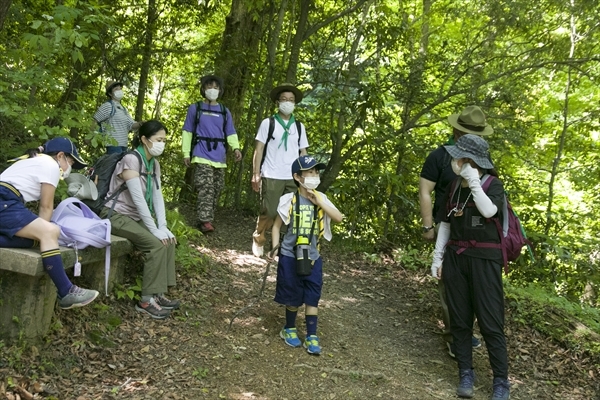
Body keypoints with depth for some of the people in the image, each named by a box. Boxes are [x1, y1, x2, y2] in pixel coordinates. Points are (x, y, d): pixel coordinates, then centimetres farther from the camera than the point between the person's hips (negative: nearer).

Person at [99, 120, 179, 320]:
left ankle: (159, 293, -4)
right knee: (156, 244, -23)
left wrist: (163, 226, -11)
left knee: (169, 241, -9)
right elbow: (138, 198, -24)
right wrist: (155, 230, -24)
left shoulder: (154, 163, 7)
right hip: (116, 215, -8)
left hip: (135, 216, 8)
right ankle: (147, 300, -16)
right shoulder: (131, 160, -20)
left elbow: (158, 196, 2)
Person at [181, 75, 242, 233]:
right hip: (202, 156, -4)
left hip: (220, 157, 4)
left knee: (216, 190, 6)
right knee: (206, 189, -18)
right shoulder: (195, 108, 8)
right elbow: (187, 132, 9)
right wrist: (186, 153, 1)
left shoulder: (225, 112, 15)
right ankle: (205, 221, -23)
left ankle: (205, 220, 16)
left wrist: (236, 148, -8)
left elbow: (230, 133, 12)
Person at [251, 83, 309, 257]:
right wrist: (255, 174, -6)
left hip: (293, 178, 3)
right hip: (271, 177, -3)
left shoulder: (299, 127, 13)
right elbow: (259, 149, 0)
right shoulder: (267, 123, 2)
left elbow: (303, 152, 14)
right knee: (269, 212, 0)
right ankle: (258, 241, 20)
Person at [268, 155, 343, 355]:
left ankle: (311, 336, 12)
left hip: (312, 257, 3)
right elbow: (277, 225, -3)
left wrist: (320, 203, -16)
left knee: (312, 297, 4)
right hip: (290, 256, -3)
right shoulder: (289, 200, -10)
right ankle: (289, 329, 30)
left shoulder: (321, 199, 0)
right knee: (293, 296, 9)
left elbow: (339, 218, -10)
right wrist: (274, 247, -14)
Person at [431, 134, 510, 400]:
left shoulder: (492, 184, -6)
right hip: (455, 258, 5)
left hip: (484, 259, -5)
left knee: (490, 322, -3)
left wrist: (473, 182, -19)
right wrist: (438, 257, 9)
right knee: (459, 319, 7)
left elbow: (489, 211, -25)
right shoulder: (453, 188, 8)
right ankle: (466, 374, 17)